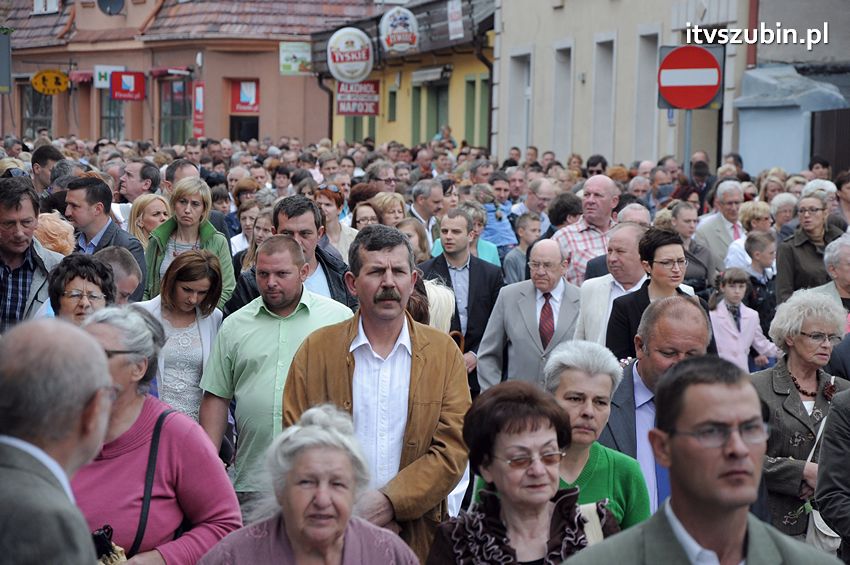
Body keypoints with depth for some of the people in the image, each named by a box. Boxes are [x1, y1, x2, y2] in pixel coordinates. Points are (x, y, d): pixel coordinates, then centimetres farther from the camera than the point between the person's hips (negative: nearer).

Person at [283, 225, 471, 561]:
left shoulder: (444, 352, 3)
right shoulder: (315, 350, 1)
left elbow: (453, 450, -4)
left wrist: (390, 502, -15)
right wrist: (348, 513, -14)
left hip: (417, 536, 1)